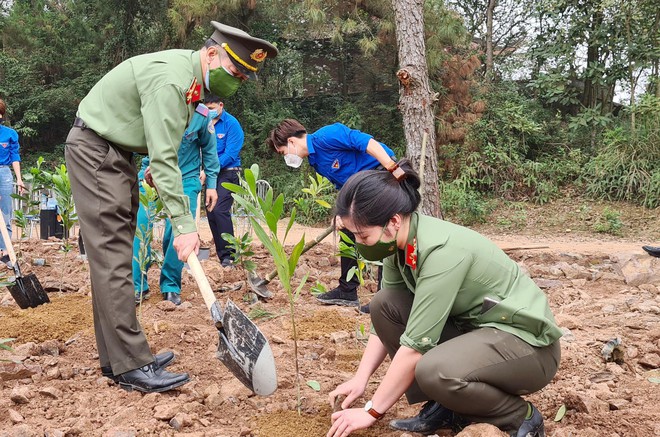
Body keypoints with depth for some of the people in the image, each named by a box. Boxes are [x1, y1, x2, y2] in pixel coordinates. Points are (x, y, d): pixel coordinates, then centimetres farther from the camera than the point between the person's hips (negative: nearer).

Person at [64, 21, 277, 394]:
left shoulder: (192, 75, 5)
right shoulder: (170, 79, -26)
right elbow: (164, 158, -31)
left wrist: (157, 166, 7)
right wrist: (184, 225, -31)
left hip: (117, 152, 10)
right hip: (94, 149, -10)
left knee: (116, 255, 8)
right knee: (113, 257, -12)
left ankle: (117, 357, 14)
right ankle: (131, 367, -10)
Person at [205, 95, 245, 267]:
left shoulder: (231, 124, -9)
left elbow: (230, 154, -15)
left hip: (227, 173, -6)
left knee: (220, 211, -18)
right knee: (211, 213, 6)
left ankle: (228, 255, -13)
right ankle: (221, 254, 16)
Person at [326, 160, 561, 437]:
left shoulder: (441, 250, -30)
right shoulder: (399, 242, -6)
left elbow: (416, 345, -28)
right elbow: (386, 318, 6)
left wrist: (372, 412, -20)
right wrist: (360, 378, -2)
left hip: (528, 344, -8)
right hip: (472, 327, 8)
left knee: (434, 371, -34)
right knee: (384, 304, -4)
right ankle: (444, 407, 4)